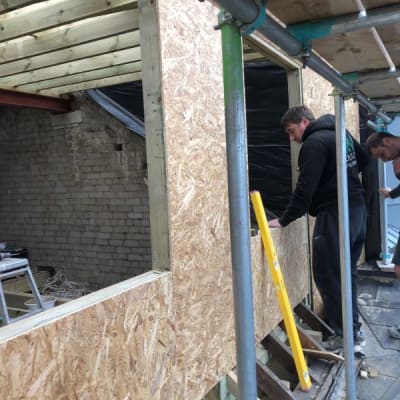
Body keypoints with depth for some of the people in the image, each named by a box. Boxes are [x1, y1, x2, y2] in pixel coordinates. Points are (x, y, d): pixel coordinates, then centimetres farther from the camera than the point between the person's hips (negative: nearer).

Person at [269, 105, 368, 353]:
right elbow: (364, 159, 28)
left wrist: (284, 220, -17)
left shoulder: (315, 142, -12)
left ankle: (346, 334, 1)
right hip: (358, 208, 10)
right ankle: (353, 330, 21)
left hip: (336, 214, -10)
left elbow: (305, 187, -19)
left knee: (328, 275, -4)